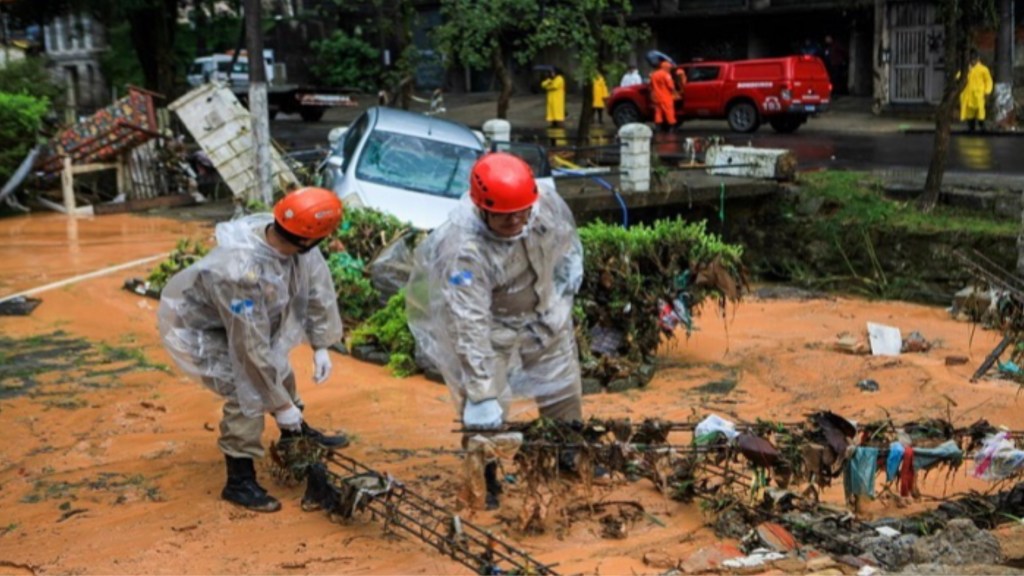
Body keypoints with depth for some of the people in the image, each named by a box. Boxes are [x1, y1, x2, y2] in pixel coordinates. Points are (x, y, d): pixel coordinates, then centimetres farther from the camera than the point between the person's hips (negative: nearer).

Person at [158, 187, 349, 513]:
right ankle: (239, 482, -1)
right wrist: (280, 404, -25)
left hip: (240, 316, 8)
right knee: (248, 392, -16)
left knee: (277, 367, 18)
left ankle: (295, 435, 42)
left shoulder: (288, 240, -24)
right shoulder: (241, 273, -43)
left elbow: (317, 285, -6)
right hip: (194, 326, -8)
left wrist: (320, 346, -3)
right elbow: (252, 348, -35)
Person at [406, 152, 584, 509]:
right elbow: (470, 328, -41)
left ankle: (572, 458, 44)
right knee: (485, 411, -6)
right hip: (489, 323, -5)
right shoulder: (464, 249, -41)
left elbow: (567, 242, 1)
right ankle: (484, 481, 18)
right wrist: (481, 394, -42)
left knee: (563, 387, 19)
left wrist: (567, 284, 1)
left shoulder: (549, 205, -27)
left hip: (545, 312, 5)